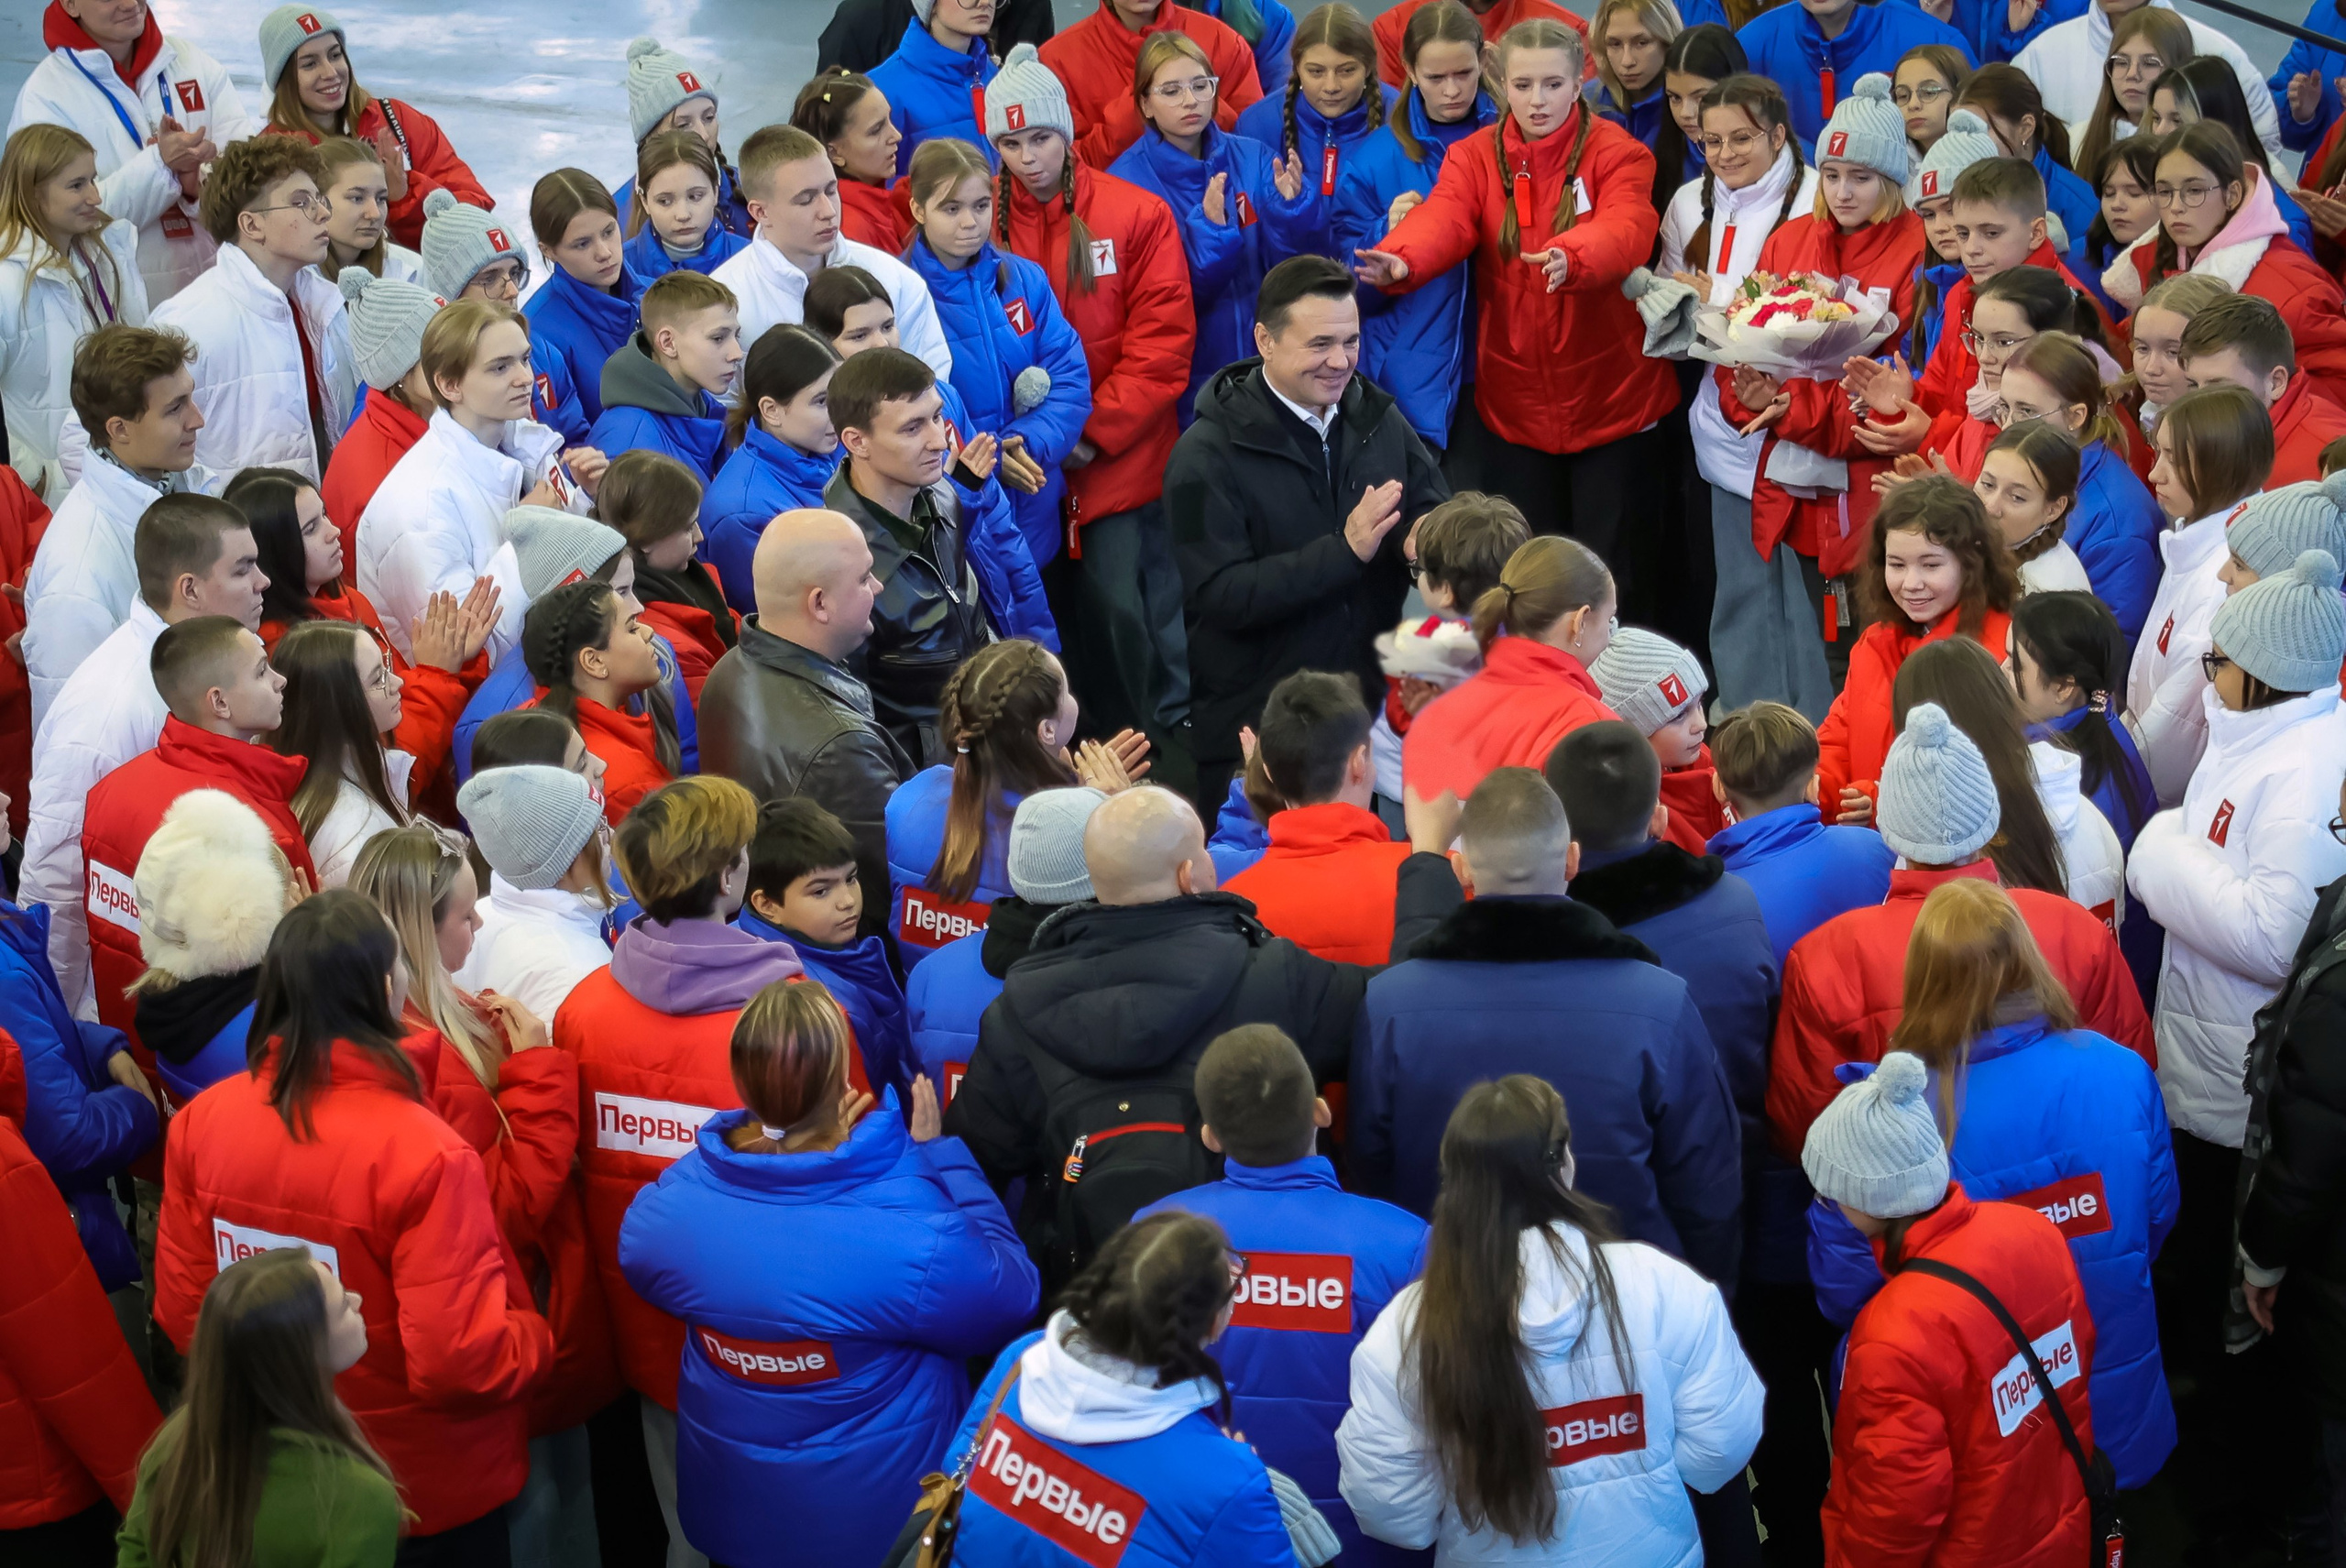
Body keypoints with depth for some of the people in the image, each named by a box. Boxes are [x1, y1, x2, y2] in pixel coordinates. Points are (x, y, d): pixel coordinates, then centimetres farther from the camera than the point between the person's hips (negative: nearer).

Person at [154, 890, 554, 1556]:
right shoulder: (424, 1155, -30)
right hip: (432, 1496, -5)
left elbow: (181, 1313, -3)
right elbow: (463, 1362, -28)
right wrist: (534, 1337, -8)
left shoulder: (201, 1119, -13)